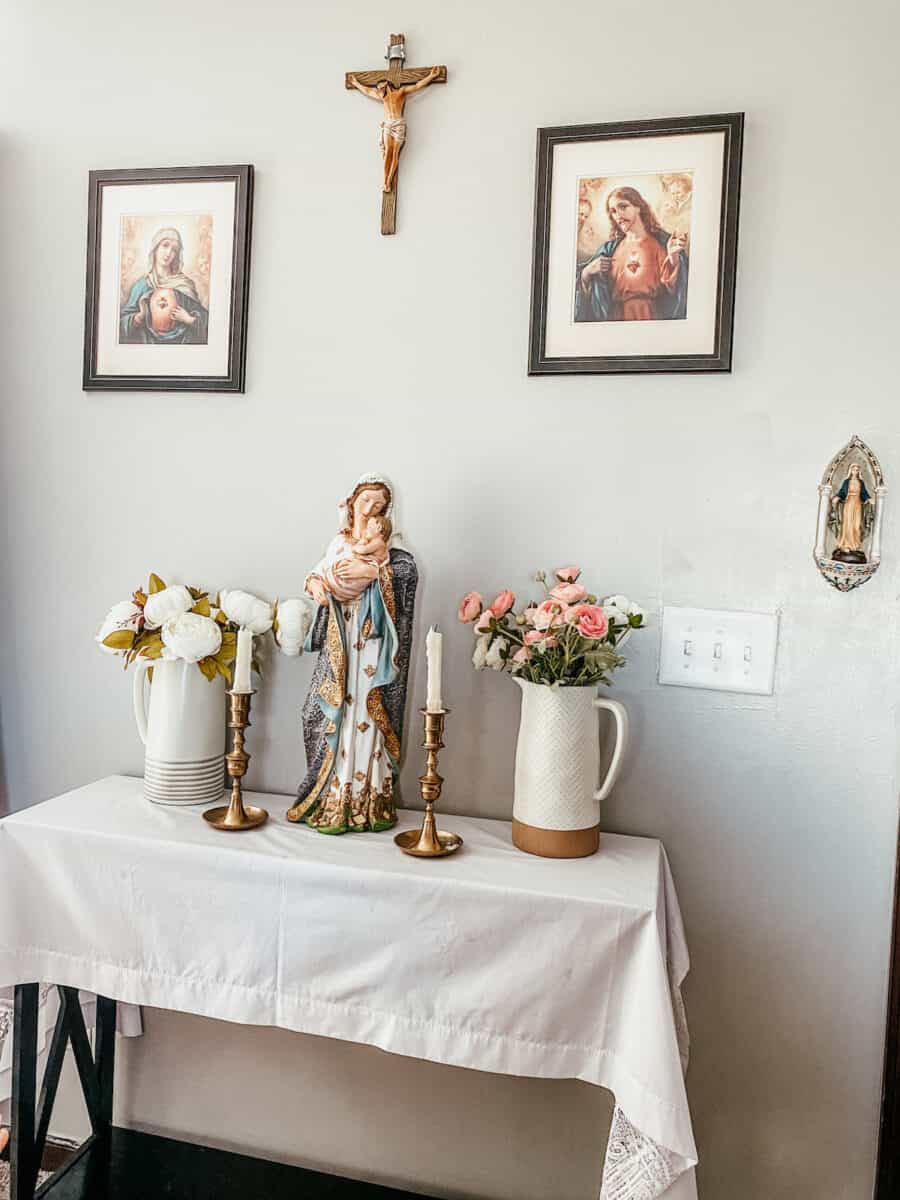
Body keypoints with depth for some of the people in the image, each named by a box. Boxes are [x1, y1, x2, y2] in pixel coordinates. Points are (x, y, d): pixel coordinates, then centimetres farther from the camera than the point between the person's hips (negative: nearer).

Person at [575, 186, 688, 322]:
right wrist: (587, 271, -5)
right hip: (617, 317, 3)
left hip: (651, 317, -3)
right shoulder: (609, 248, 14)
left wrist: (673, 257, -18)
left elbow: (670, 286, -4)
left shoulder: (662, 242, 5)